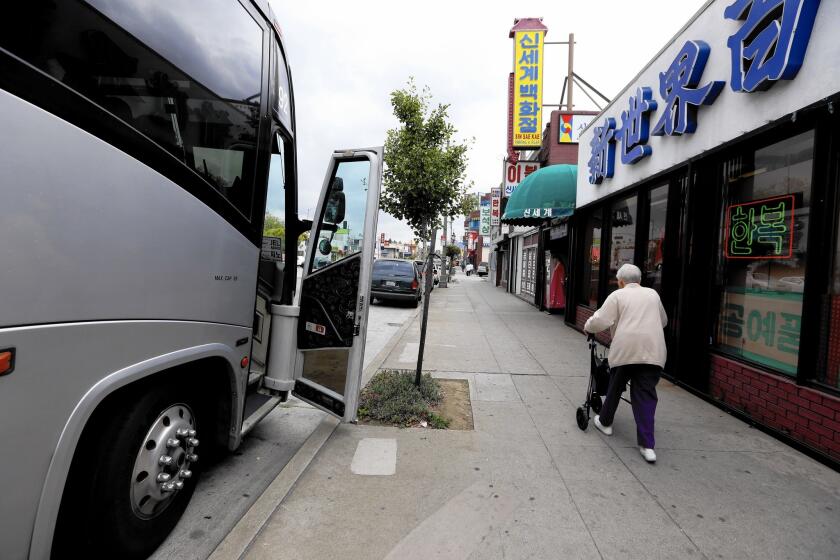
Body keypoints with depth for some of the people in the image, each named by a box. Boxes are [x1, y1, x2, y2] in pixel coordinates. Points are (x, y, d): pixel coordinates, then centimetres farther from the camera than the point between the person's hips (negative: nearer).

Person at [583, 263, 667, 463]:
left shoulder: (617, 295, 4)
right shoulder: (653, 294, 18)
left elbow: (600, 321, -6)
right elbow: (663, 321, 31)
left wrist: (587, 327, 13)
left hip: (626, 350, -3)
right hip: (653, 351, 3)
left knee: (615, 388, 16)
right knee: (646, 395, 3)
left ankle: (605, 422, 35)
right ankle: (647, 445, -1)